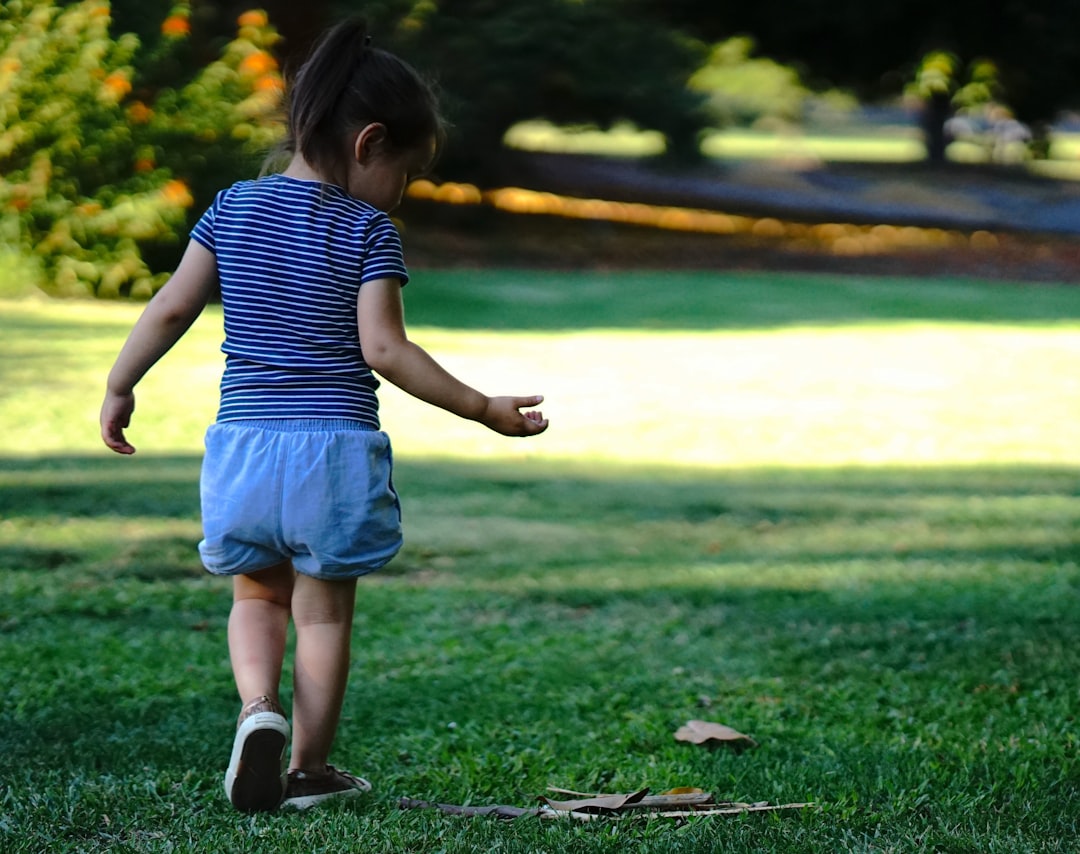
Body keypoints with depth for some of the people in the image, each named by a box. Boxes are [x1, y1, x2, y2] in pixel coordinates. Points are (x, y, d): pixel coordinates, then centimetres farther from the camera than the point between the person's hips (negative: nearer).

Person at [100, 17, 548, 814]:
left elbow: (171, 308, 5)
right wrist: (487, 410, -9)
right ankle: (308, 768, 15)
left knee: (258, 592, 21)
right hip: (336, 446, -3)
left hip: (244, 440, 4)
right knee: (324, 608, 10)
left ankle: (259, 704, -4)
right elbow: (383, 348, -14)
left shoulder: (234, 206, 5)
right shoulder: (367, 229, -8)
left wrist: (120, 388, 18)